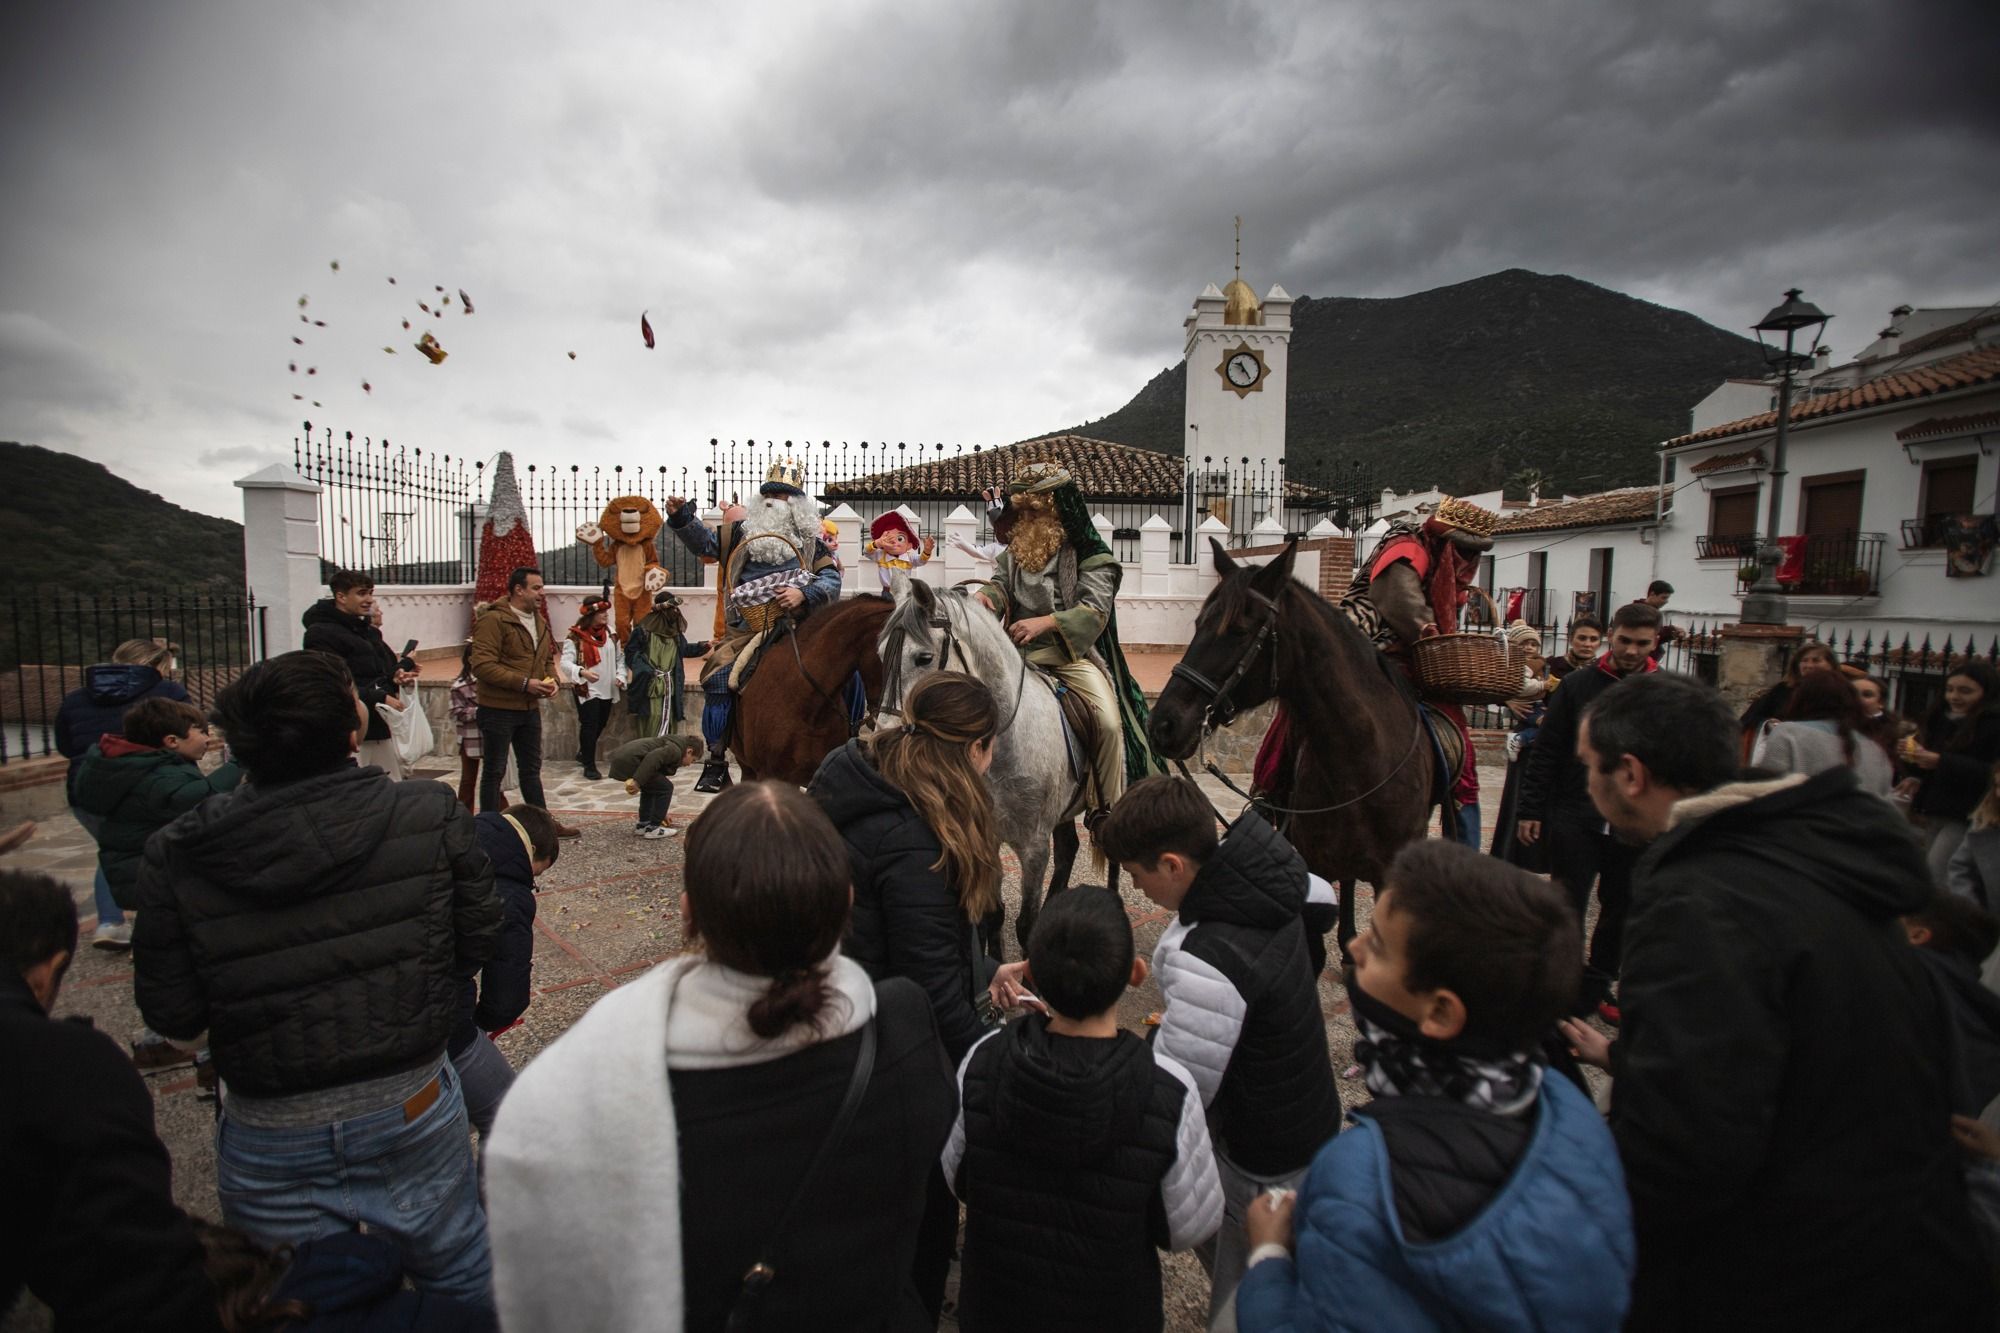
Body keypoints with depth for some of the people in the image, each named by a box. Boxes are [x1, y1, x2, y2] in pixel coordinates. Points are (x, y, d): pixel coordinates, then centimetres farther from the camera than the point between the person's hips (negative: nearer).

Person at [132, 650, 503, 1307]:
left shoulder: (178, 859, -17)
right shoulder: (430, 816, -19)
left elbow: (171, 1016, -7)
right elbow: (477, 941, -8)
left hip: (271, 1148, 1)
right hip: (415, 1117, 0)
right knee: (462, 1287, 23)